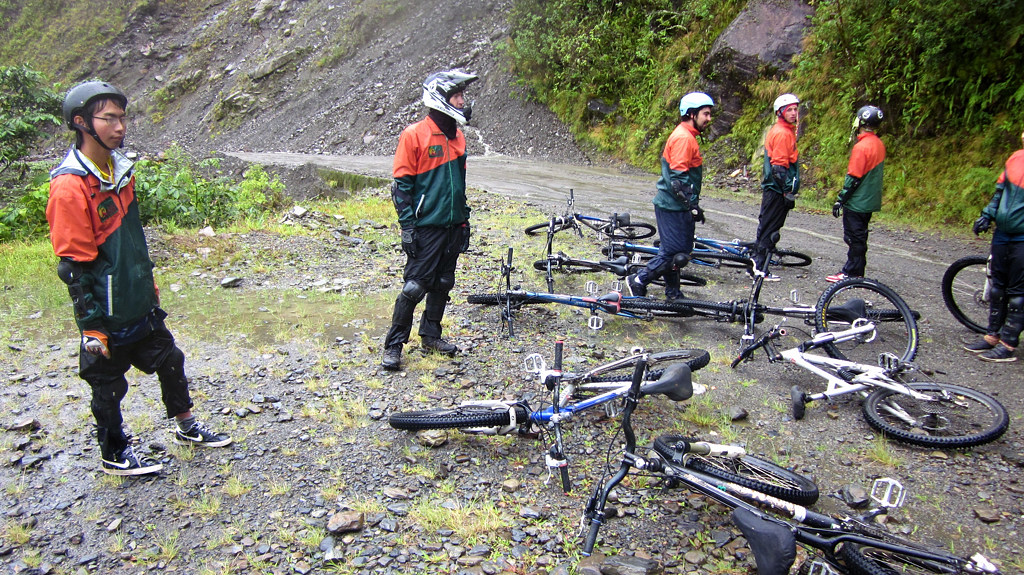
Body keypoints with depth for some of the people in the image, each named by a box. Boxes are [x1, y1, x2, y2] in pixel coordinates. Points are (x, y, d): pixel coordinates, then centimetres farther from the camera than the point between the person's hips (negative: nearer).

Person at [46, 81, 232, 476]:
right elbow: (73, 266, -20)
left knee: (170, 361, 18)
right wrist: (91, 327, -17)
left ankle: (187, 427, 37)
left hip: (140, 305, 8)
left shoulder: (119, 168, 4)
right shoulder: (69, 186, -22)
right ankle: (113, 455, 30)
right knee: (108, 385, 10)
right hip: (107, 315, -8)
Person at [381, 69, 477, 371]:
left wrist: (464, 219, 18)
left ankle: (431, 334, 29)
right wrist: (407, 226, -14)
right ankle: (393, 345, 7)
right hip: (426, 225, -7)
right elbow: (402, 184, -10)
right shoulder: (414, 135, -10)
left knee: (443, 284, 13)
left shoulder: (457, 136, 11)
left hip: (453, 225, 7)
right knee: (415, 286, -5)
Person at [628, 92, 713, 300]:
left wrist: (693, 203, 25)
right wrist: (693, 205, -24)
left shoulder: (686, 136, 16)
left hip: (674, 205, 10)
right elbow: (678, 177, -23)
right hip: (674, 206, -10)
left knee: (673, 251, 15)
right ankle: (638, 281, 2)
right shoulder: (683, 138, -16)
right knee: (676, 254, -7)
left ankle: (673, 294, 23)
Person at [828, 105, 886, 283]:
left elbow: (853, 178, -21)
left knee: (854, 238, -1)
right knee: (859, 237, 15)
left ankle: (853, 273, 6)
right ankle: (852, 269, 24)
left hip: (857, 202, -9)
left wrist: (840, 200, -14)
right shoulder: (879, 144, 7)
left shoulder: (861, 147, -20)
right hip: (870, 201, 9)